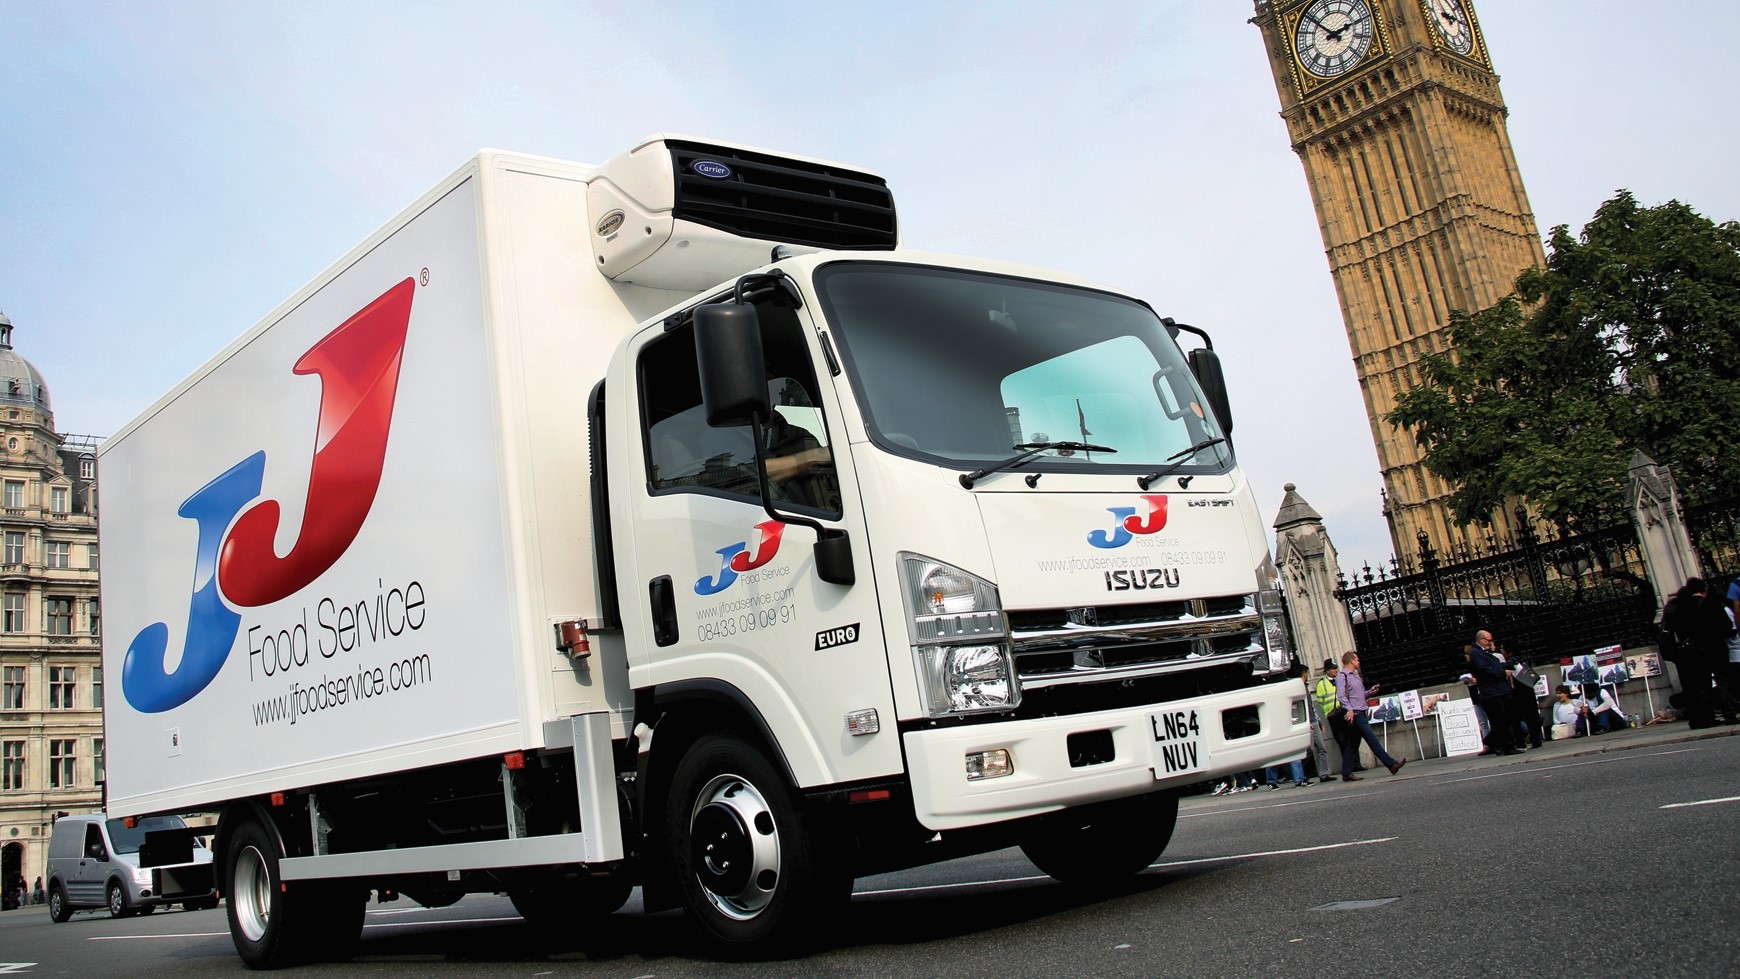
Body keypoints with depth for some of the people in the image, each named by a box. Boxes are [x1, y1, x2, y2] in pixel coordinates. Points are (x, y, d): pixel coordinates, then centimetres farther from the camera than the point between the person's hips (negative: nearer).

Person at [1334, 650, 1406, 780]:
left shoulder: (1355, 676, 21)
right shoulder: (1342, 676, -8)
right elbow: (1341, 696, -18)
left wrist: (1369, 692, 8)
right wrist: (1349, 709, -29)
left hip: (1360, 713, 10)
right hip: (1354, 714, -10)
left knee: (1353, 744, 9)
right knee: (1371, 739, -10)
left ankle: (1346, 774, 11)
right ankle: (1391, 764, -10)